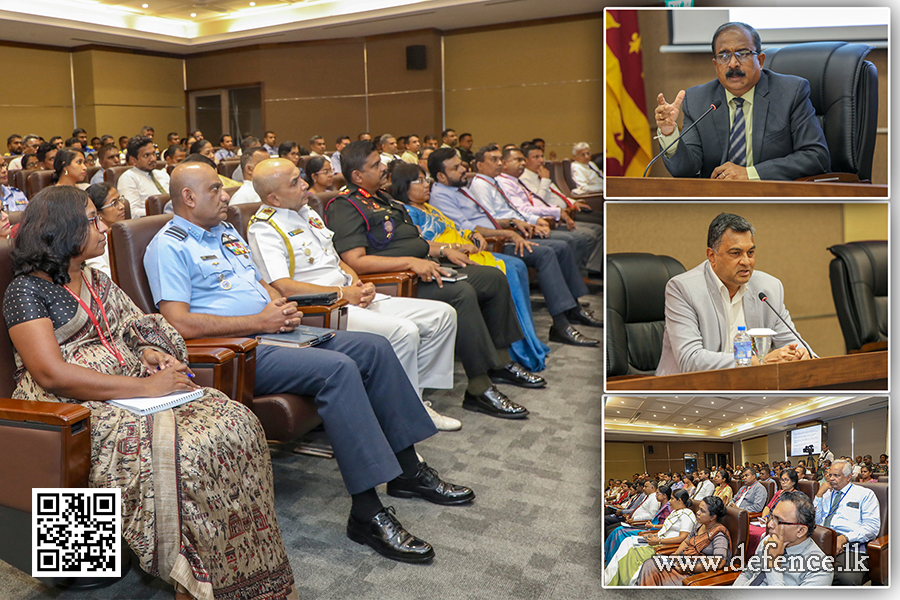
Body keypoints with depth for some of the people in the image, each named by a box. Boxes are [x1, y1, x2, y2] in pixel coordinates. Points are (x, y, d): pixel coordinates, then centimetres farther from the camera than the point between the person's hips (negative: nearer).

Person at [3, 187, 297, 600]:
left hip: (133, 389, 7)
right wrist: (145, 387, -20)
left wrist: (149, 353, 1)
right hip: (76, 412, -7)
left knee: (238, 424, -19)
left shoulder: (96, 280, 21)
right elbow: (52, 374, -17)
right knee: (179, 453, -34)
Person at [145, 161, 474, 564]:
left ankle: (407, 470, 7)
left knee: (373, 347, -2)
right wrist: (260, 321, -17)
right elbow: (179, 322, -18)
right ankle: (367, 513, -26)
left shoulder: (227, 233, 22)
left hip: (272, 332, 9)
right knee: (338, 368, -30)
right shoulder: (168, 247, -6)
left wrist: (281, 306, 2)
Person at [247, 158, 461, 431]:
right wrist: (342, 293, -16)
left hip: (353, 298, 10)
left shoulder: (308, 213, 20)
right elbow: (284, 288, -21)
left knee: (443, 314, 0)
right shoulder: (264, 230, -8)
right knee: (404, 332, -31)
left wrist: (359, 284, 4)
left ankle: (415, 399, 5)